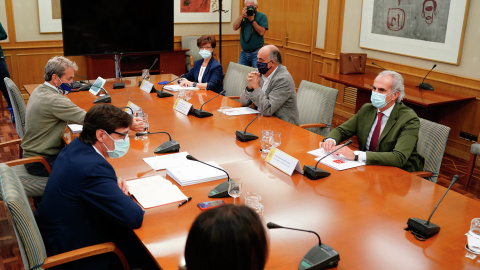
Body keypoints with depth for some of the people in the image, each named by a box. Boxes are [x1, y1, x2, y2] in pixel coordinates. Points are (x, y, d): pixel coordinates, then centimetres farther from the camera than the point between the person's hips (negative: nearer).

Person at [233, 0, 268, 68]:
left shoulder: (262, 16, -3)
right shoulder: (243, 16, 10)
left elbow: (261, 32, -15)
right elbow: (235, 28, -3)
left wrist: (252, 20, -17)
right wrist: (242, 16, -12)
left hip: (256, 53, -4)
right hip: (244, 52, 4)